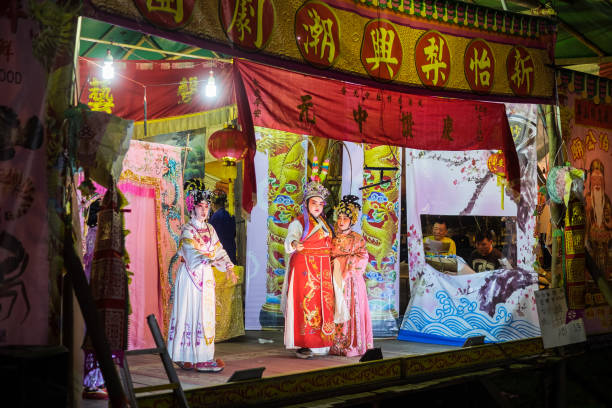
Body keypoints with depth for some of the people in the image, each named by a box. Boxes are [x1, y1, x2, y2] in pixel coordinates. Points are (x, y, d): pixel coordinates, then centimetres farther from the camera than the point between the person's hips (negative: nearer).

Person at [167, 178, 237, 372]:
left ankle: (203, 356, 9)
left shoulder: (210, 229, 14)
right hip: (191, 275, -6)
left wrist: (229, 268, 0)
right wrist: (214, 259, -23)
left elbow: (219, 250, 12)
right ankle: (187, 356, -2)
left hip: (206, 276, 7)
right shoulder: (187, 229, -6)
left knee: (206, 314, 5)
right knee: (190, 313, -6)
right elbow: (194, 253, -17)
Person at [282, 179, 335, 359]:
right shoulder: (298, 223, -4)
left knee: (322, 304, 6)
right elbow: (290, 237, -22)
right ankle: (301, 345, -8)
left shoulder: (323, 223, 19)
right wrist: (294, 244, -44)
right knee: (305, 303, -10)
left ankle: (318, 342, 12)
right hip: (305, 268, -7)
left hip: (322, 270, 7)